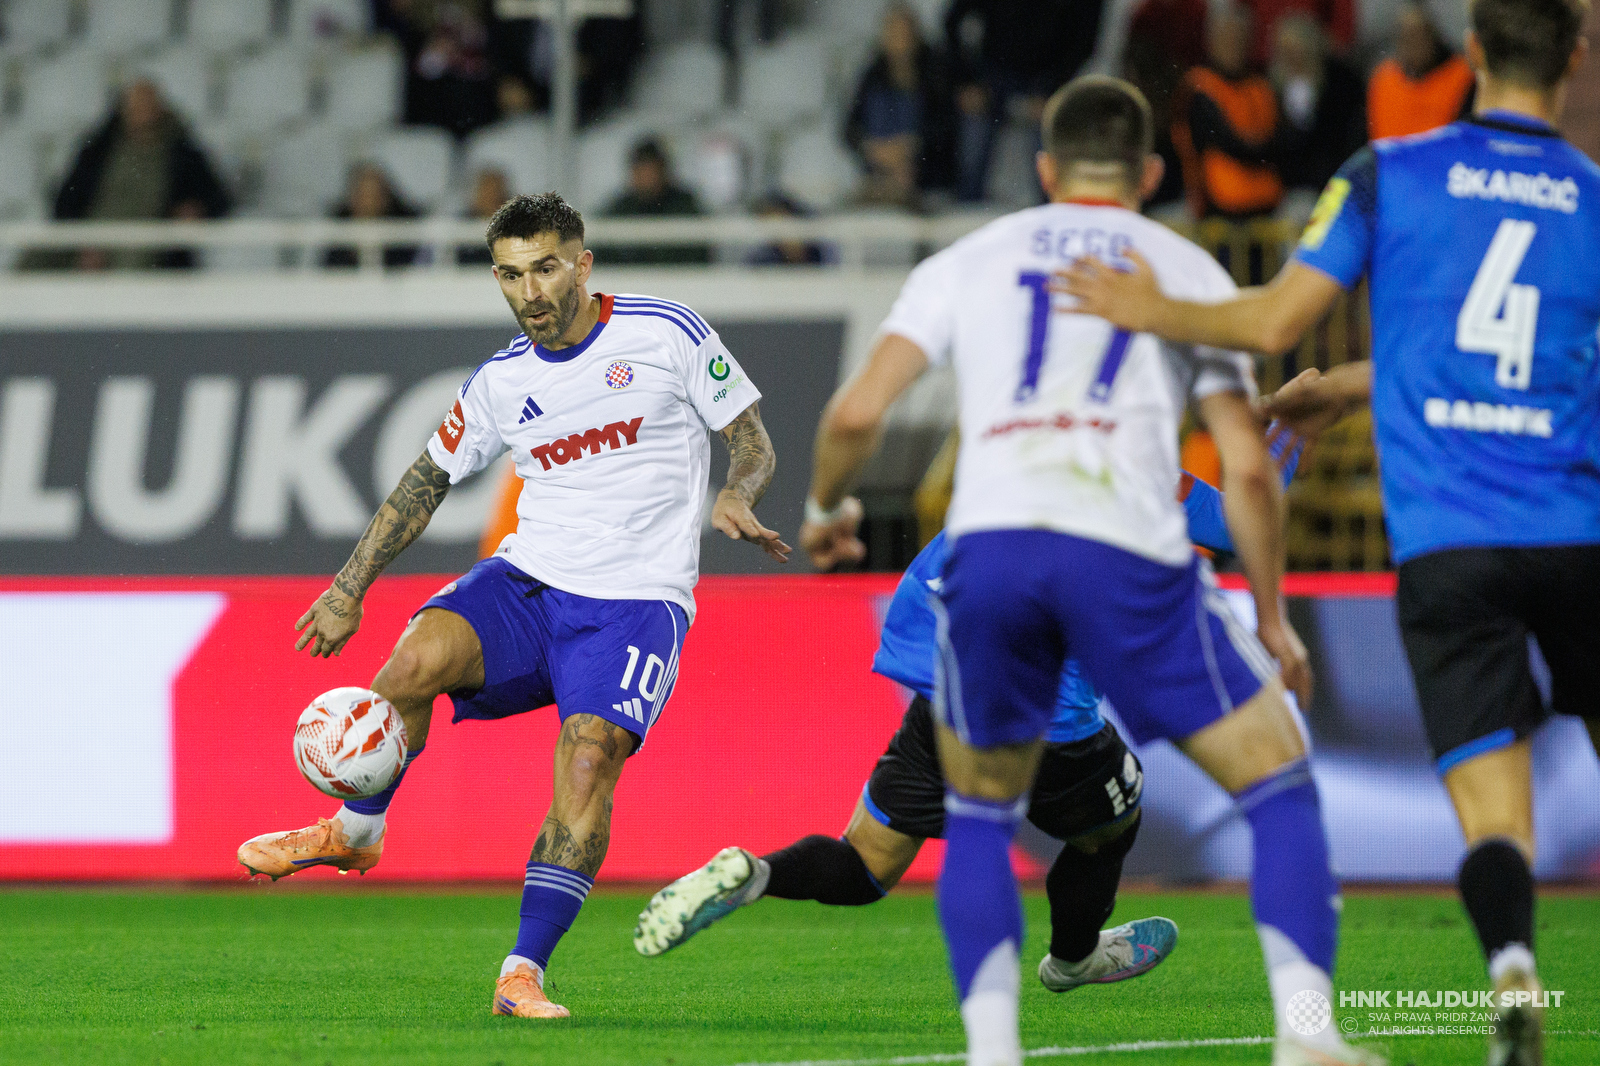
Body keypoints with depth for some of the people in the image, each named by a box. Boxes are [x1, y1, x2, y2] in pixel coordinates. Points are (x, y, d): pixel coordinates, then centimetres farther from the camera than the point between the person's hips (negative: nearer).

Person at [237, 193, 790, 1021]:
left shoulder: (666, 333, -3)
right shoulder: (502, 382, 8)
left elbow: (752, 443, 4)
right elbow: (428, 480, 18)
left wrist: (736, 496, -18)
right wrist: (351, 586, 12)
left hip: (636, 601, -3)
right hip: (529, 580, 3)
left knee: (588, 761, -25)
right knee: (416, 656, -24)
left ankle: (524, 972, -21)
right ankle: (353, 833, -1)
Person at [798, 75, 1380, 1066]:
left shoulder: (969, 261, 22)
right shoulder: (1191, 270, 20)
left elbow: (857, 412, 11)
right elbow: (1248, 469, 13)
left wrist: (824, 509, 31)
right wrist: (1273, 616, 24)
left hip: (989, 545, 2)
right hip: (1128, 552, -1)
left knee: (980, 816, 21)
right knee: (1279, 781, 11)